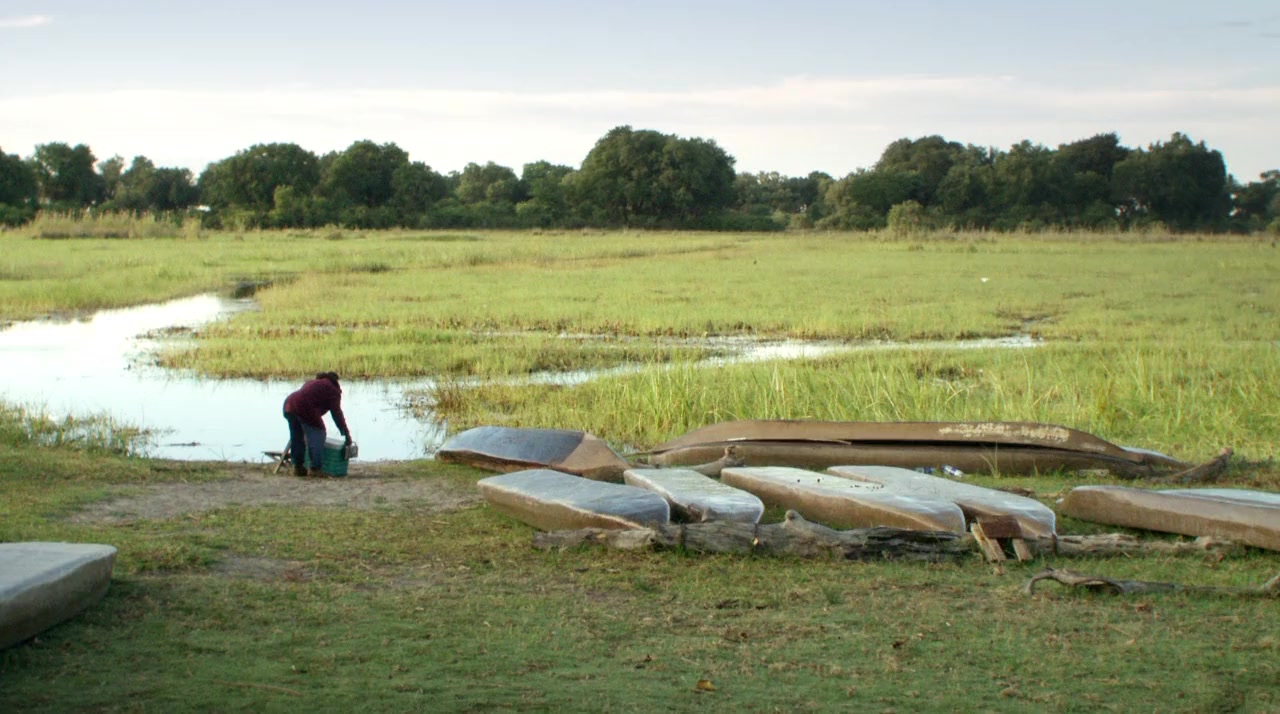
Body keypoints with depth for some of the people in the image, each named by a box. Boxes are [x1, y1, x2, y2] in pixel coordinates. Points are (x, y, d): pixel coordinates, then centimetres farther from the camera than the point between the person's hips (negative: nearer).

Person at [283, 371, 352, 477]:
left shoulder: (313, 382, 36)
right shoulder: (333, 390, 13)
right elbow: (337, 413, 9)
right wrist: (346, 434, 13)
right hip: (304, 409, -8)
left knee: (296, 438, 19)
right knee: (317, 436, 2)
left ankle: (298, 467, 28)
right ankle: (315, 469, 0)